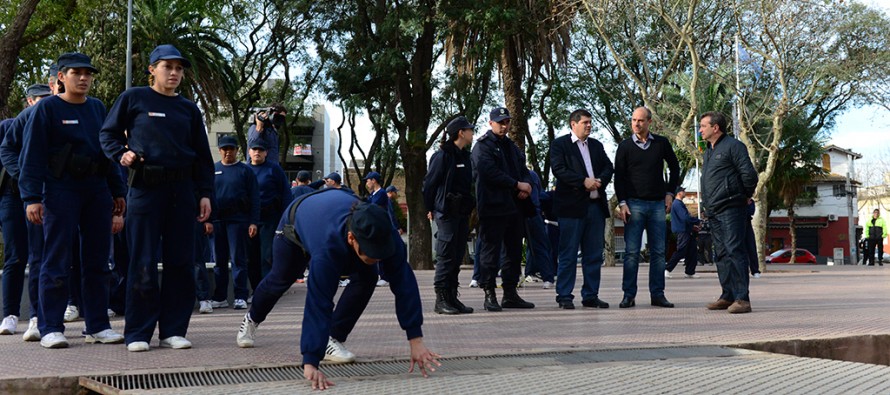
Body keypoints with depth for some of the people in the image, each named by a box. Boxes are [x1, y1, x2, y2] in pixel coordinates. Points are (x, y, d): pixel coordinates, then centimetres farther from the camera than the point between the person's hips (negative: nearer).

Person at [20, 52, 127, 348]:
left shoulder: (98, 108, 14)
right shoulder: (47, 109, -2)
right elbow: (32, 155, -6)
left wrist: (117, 191, 14)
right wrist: (32, 197, -14)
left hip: (97, 190, 5)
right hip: (61, 190, -5)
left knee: (97, 260, 7)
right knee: (57, 261, -5)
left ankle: (97, 326, 13)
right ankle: (51, 328, 1)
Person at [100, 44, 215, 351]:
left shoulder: (189, 109, 15)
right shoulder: (133, 98, 5)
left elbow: (203, 156, 15)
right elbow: (108, 134, 9)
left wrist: (205, 194, 8)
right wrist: (122, 154, -11)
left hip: (182, 190, 4)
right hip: (145, 188, -4)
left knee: (181, 262, 3)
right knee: (143, 262, -3)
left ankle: (173, 330, 11)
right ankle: (138, 333, 5)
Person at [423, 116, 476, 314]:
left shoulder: (465, 156, 15)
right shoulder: (443, 155, -9)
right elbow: (429, 183, -7)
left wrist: (471, 208, 12)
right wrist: (430, 209, -5)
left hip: (463, 212, 8)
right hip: (446, 213, -8)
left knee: (457, 257, 9)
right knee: (446, 256, -7)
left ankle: (452, 298, 16)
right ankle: (441, 300, -3)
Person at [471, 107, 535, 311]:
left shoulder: (511, 146, 21)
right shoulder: (482, 146, -5)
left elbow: (523, 169, 20)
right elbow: (490, 173, -17)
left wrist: (525, 186, -3)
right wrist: (517, 185, -15)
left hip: (514, 205, 8)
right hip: (493, 207, -8)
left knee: (514, 251, 10)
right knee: (490, 251, -5)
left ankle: (510, 294, 17)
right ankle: (489, 295, -1)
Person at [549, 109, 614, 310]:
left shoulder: (596, 145, 19)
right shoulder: (559, 144, 1)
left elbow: (608, 167, 13)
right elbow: (558, 169, -12)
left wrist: (600, 180, -8)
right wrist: (584, 181, -18)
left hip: (596, 205, 6)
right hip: (571, 206, -6)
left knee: (594, 255, 8)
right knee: (568, 254, -3)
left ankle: (591, 296, 15)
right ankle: (564, 297, 3)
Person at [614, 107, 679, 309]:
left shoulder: (661, 143, 6)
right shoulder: (625, 146, 2)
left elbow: (674, 168, 18)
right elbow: (618, 177, 2)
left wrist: (670, 193, 9)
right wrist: (622, 203, -8)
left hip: (658, 204, 2)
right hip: (634, 204, -2)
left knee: (658, 252, 3)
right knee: (632, 252, -4)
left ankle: (657, 294, 10)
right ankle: (629, 295, 0)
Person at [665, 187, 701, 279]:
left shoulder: (680, 203, 20)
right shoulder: (677, 204, -14)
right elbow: (685, 217, -22)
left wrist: (692, 225, 13)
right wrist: (699, 221, -14)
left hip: (687, 231, 11)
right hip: (682, 231, -10)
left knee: (692, 251, 8)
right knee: (680, 252, -12)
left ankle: (690, 272, 10)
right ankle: (667, 269, -7)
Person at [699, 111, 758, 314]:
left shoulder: (733, 146, -7)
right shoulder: (709, 151, 21)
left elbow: (749, 174, -12)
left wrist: (745, 196, 1)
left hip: (730, 208, -9)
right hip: (713, 211, 9)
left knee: (735, 251, -12)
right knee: (722, 254, 10)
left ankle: (742, 298, -13)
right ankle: (728, 296, 15)